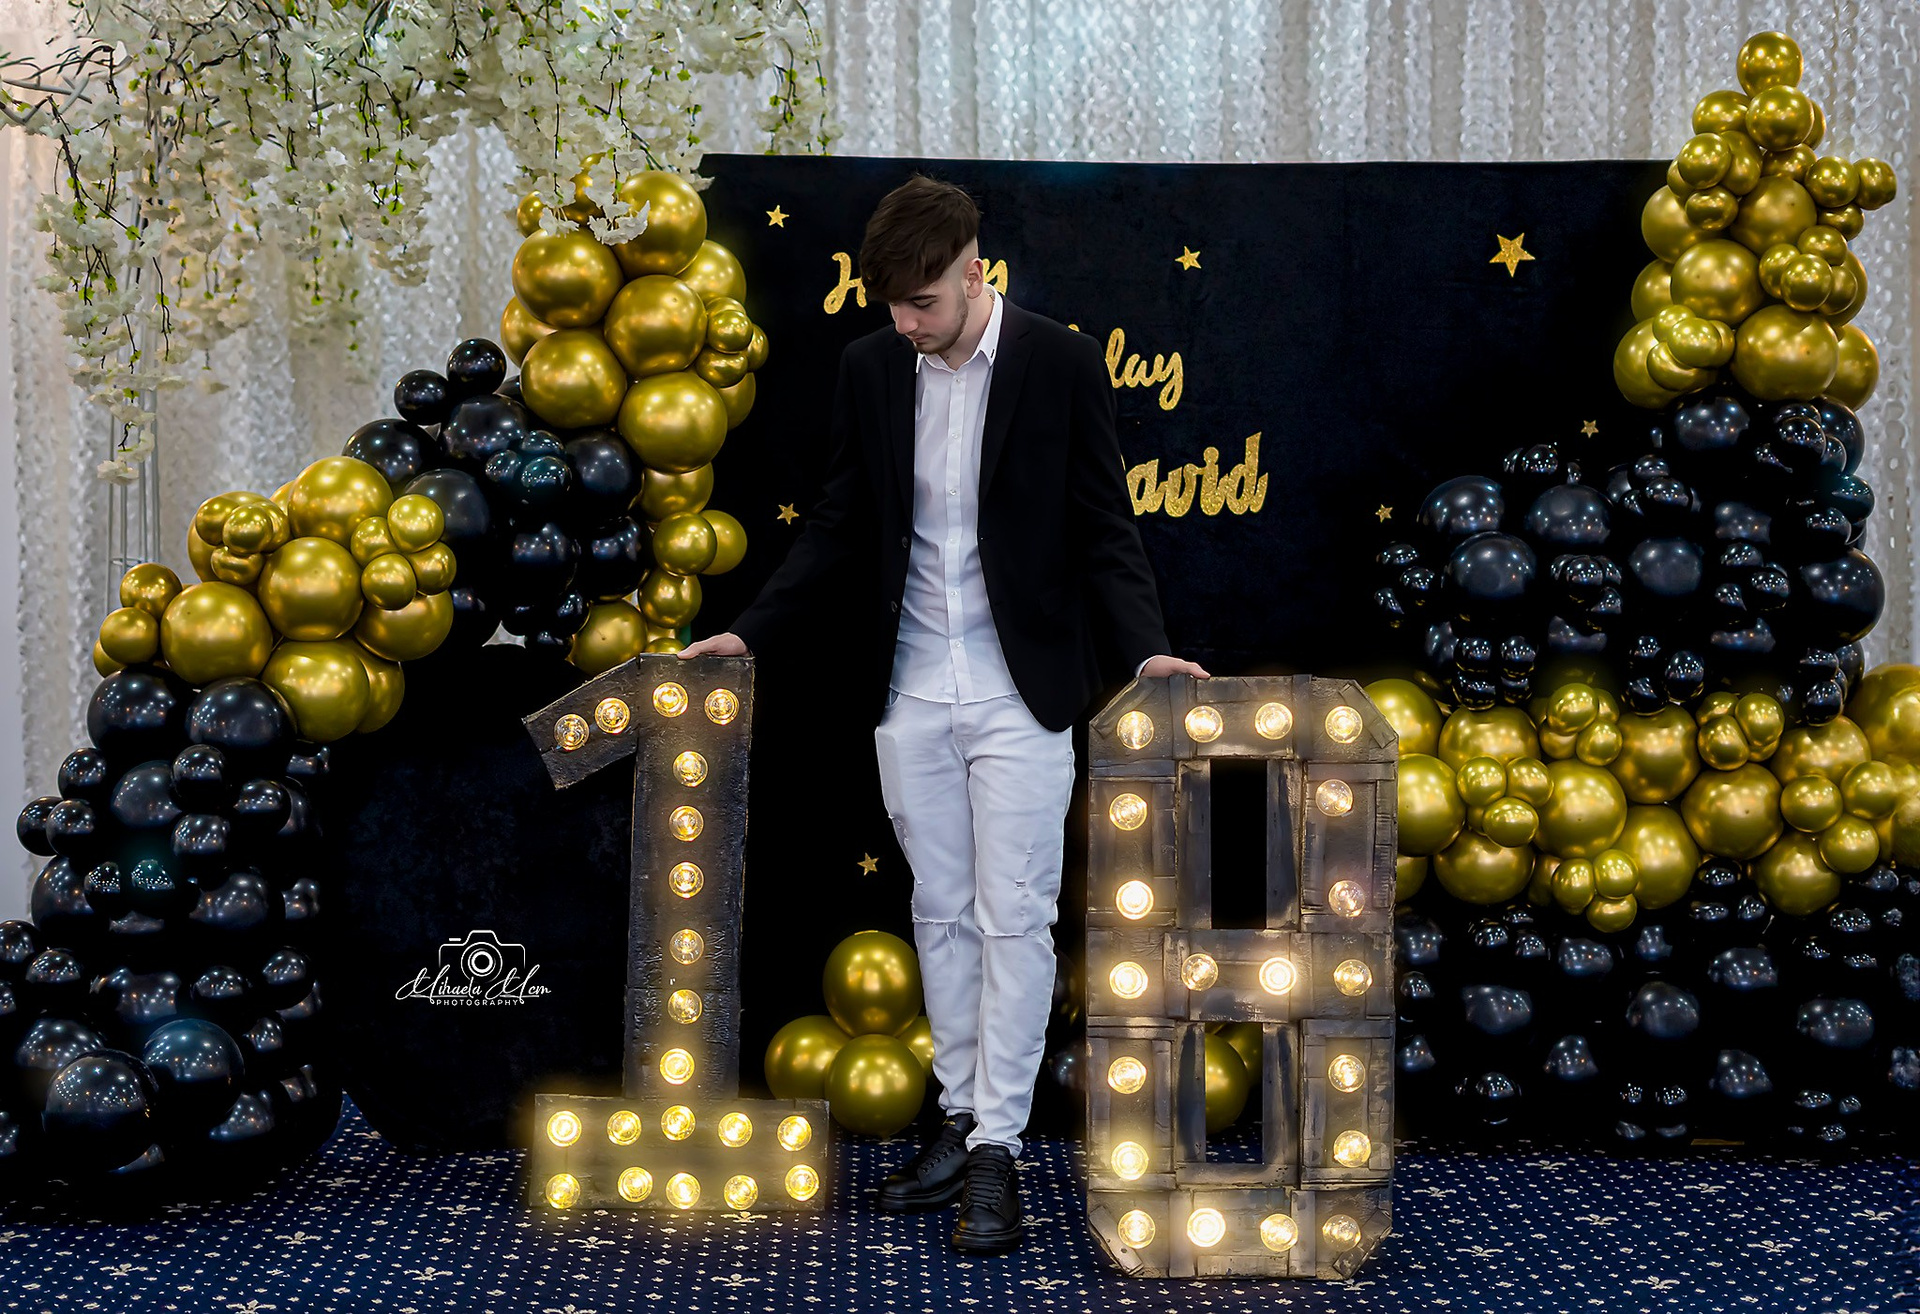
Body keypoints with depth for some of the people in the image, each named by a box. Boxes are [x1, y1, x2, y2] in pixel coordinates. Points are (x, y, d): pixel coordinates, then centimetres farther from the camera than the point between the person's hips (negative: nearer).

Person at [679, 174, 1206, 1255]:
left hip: (1020, 693, -4)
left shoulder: (1061, 363, -6)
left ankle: (998, 1150, 4)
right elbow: (842, 522, 12)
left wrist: (1145, 648, -17)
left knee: (1014, 919, -3)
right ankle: (964, 1118, 23)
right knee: (941, 915, 12)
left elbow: (1104, 525, -4)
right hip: (913, 691, 4)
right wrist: (752, 632, 6)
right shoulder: (871, 368, 5)